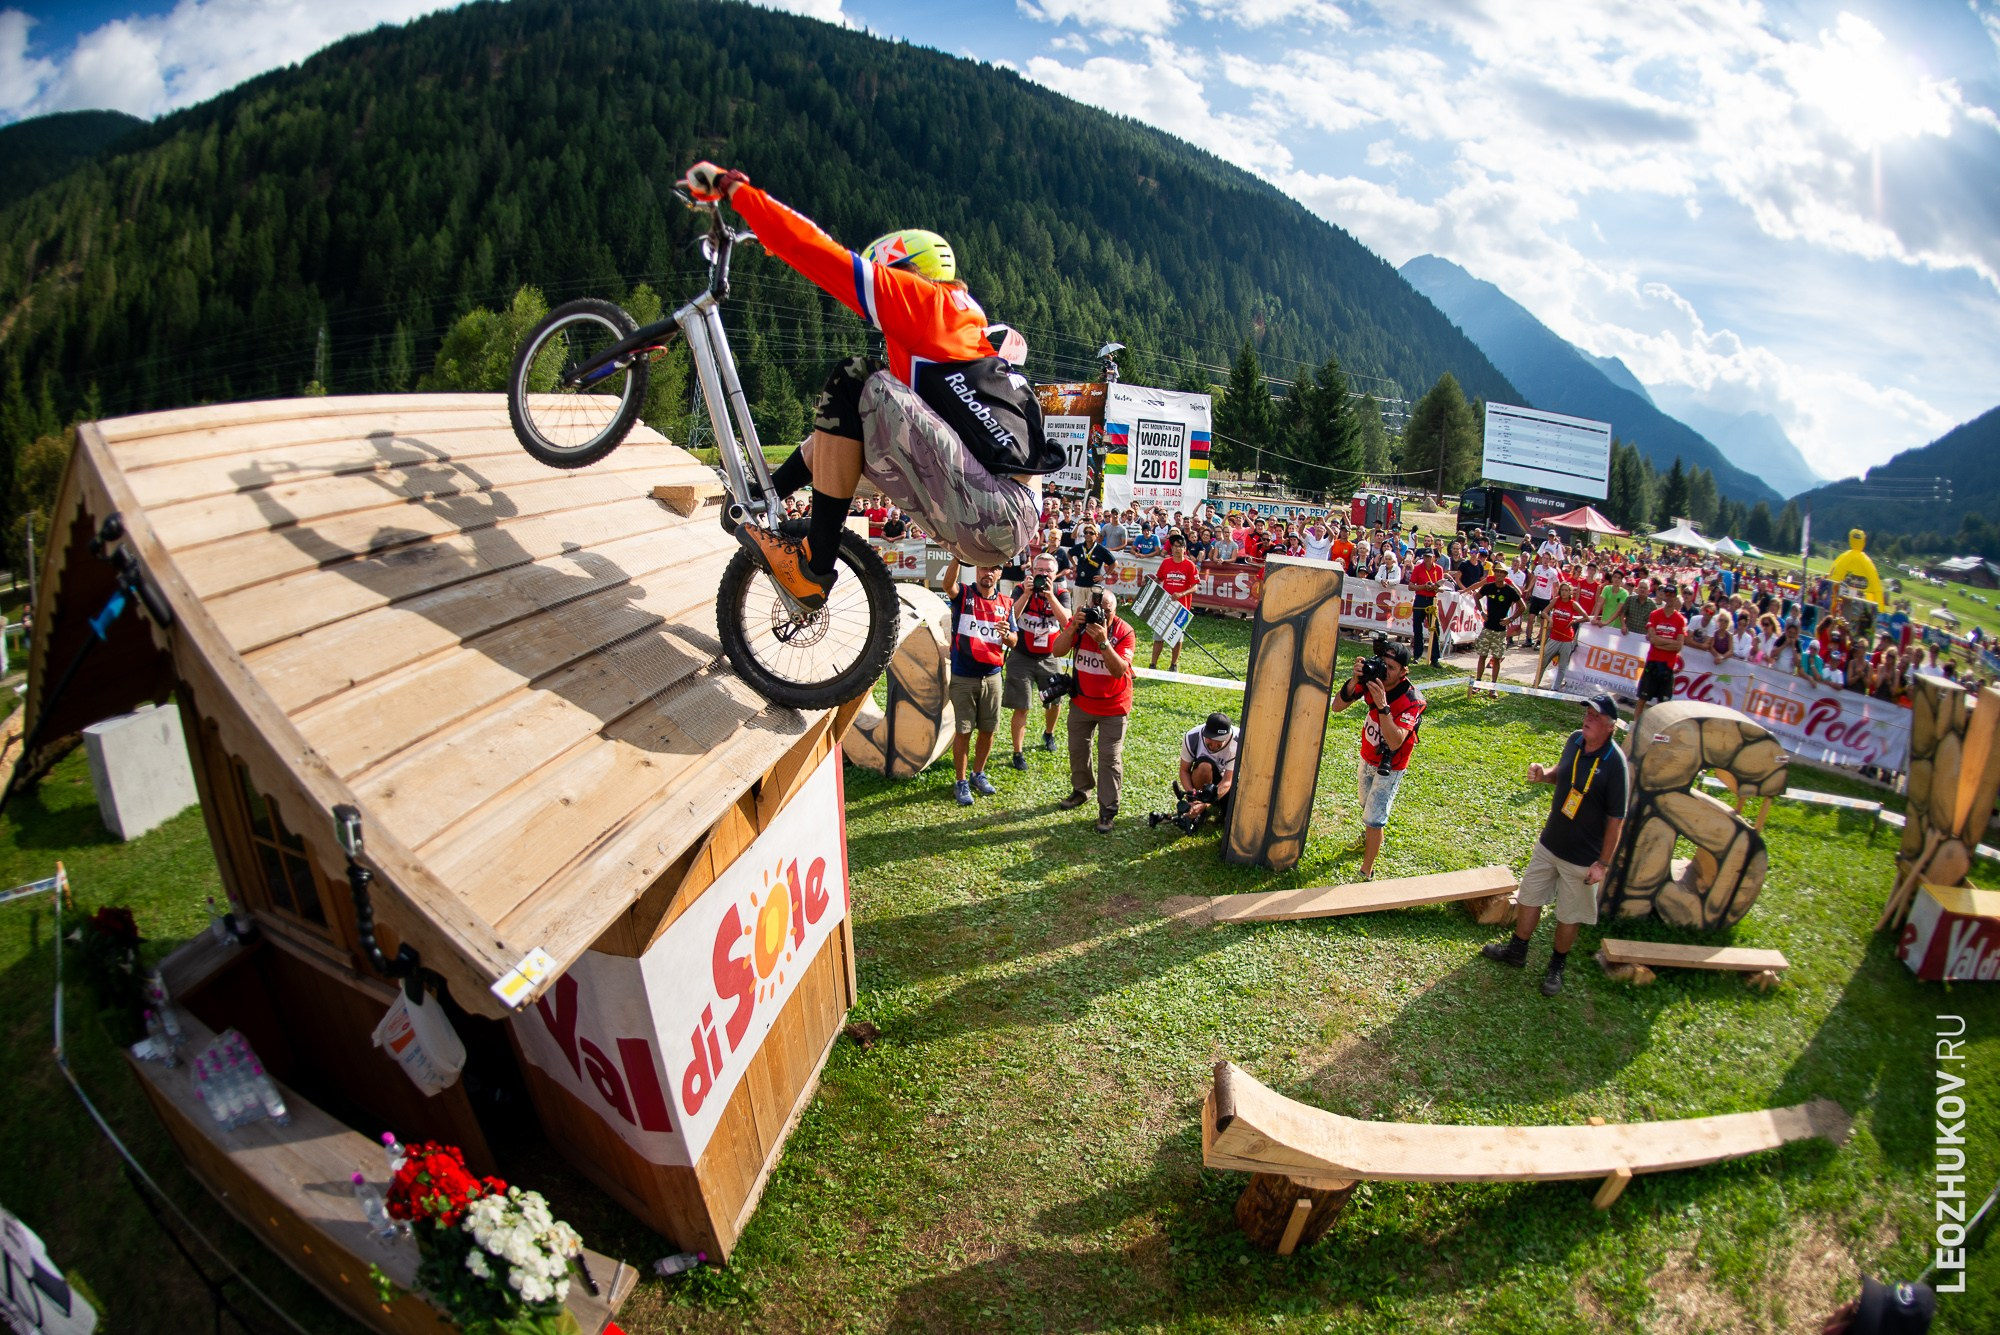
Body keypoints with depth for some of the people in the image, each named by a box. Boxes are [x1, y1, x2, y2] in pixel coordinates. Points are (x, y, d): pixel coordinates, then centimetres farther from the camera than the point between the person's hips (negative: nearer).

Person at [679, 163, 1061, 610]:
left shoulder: (931, 303, 1)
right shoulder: (961, 324, 27)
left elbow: (823, 256, -6)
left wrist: (731, 186, 4)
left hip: (996, 515, -9)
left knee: (856, 382, -13)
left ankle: (815, 565, -9)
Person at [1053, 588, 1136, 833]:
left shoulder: (1124, 631, -20)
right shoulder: (1079, 623, -12)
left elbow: (1119, 670, -30)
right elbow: (1057, 652, -21)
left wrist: (1103, 641, -40)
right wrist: (1073, 628, -35)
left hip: (1113, 707, -4)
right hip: (1081, 701, 4)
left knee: (1110, 758, -1)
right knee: (1077, 749, 19)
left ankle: (1108, 810, 9)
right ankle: (1081, 790, 43)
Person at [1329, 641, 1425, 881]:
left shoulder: (1411, 700, -32)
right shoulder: (1372, 679, -18)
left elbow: (1395, 742, -42)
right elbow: (1337, 706, -22)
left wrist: (1382, 706, -51)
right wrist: (1354, 681, -37)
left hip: (1389, 766, -6)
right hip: (1367, 757, 6)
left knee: (1374, 819, -7)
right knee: (1367, 805, 29)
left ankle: (1366, 874, 5)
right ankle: (1369, 838, 57)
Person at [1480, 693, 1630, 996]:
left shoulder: (1615, 764, -24)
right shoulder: (1575, 740, -7)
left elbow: (1616, 819, -18)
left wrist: (1603, 863, -16)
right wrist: (1543, 773, -10)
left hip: (1582, 858, -6)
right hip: (1548, 844, 6)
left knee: (1569, 915, 13)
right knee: (1529, 897, 19)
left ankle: (1557, 966, 34)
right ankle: (1517, 950, 38)